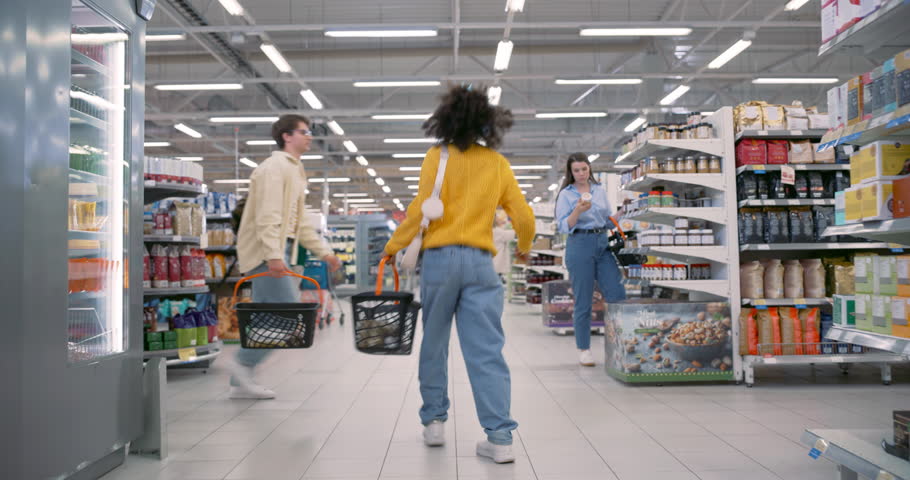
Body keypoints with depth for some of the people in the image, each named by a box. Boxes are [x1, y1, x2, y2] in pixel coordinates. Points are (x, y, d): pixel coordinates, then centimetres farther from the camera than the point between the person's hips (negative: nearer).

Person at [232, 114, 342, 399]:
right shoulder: (275, 167, -8)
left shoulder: (294, 171, 24)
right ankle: (244, 366, -5)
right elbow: (268, 216, -20)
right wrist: (274, 255, -30)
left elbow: (299, 223, 26)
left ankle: (240, 382, 14)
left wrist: (323, 252, 19)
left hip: (276, 254, 10)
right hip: (267, 252, -10)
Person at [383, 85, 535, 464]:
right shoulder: (498, 163, 10)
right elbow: (525, 217, 9)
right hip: (480, 262, 2)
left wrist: (393, 247, 4)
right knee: (487, 351, -1)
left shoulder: (438, 156, 2)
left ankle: (434, 422, 22)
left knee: (433, 345, 14)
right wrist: (524, 248, 28)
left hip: (440, 258, -1)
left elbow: (422, 208, -7)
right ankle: (500, 438, -4)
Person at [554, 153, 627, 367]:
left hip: (602, 244, 4)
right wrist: (579, 210, -21)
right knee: (583, 302, 1)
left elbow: (609, 221, 17)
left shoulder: (600, 190, 13)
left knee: (617, 295, -2)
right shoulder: (566, 194, 1)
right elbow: (563, 226, -7)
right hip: (580, 245, -4)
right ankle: (584, 349, 13)